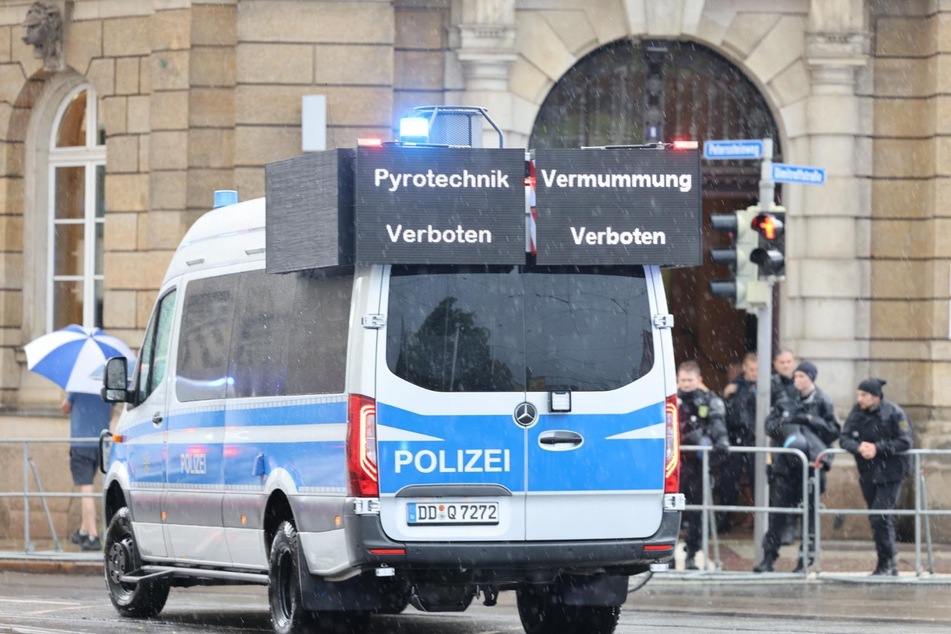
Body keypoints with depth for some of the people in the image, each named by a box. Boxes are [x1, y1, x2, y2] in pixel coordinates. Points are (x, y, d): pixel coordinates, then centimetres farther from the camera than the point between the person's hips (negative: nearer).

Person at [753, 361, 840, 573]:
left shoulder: (822, 402, 2)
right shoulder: (787, 400, 9)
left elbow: (835, 430, -3)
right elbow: (769, 426, 7)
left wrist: (810, 420, -14)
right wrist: (783, 423, -14)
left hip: (812, 461, -2)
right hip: (787, 464, 2)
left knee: (810, 510, 0)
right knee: (779, 510, 0)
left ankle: (805, 558, 8)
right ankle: (769, 557, 3)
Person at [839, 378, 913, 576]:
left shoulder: (894, 413, -11)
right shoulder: (857, 413, 3)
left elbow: (906, 441, -14)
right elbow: (844, 438, -1)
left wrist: (877, 448, -21)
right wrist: (859, 447, -22)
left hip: (890, 472, -5)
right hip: (868, 474, 5)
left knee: (879, 517, -16)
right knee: (883, 519, 13)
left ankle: (886, 562, -5)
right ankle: (890, 566, 22)